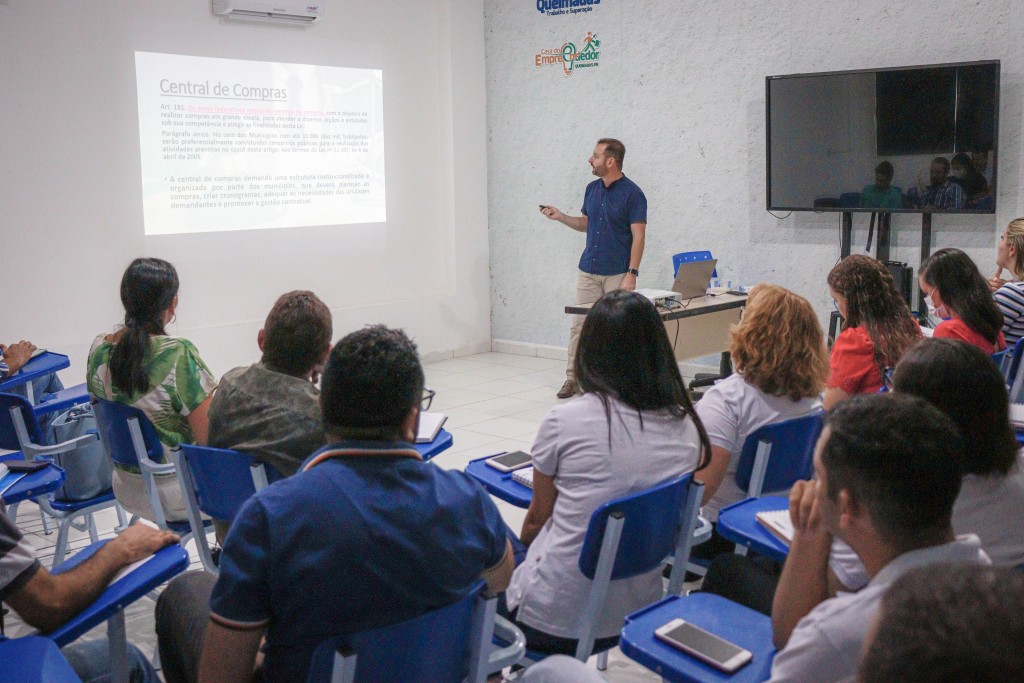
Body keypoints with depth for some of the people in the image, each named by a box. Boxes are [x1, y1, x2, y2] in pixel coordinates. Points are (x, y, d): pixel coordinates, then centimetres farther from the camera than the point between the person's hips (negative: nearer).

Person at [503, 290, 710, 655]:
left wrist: (525, 555, 22)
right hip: (635, 615, 4)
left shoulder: (564, 420, -15)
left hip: (552, 617, -4)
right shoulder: (688, 429, -4)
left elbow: (536, 520, 0)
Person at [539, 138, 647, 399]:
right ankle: (573, 377, 10)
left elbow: (638, 237, -14)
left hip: (617, 274, -5)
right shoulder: (592, 189, 8)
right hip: (588, 271, 6)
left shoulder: (632, 194, -11)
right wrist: (560, 217, 5)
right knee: (580, 324, 4)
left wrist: (632, 274, -21)